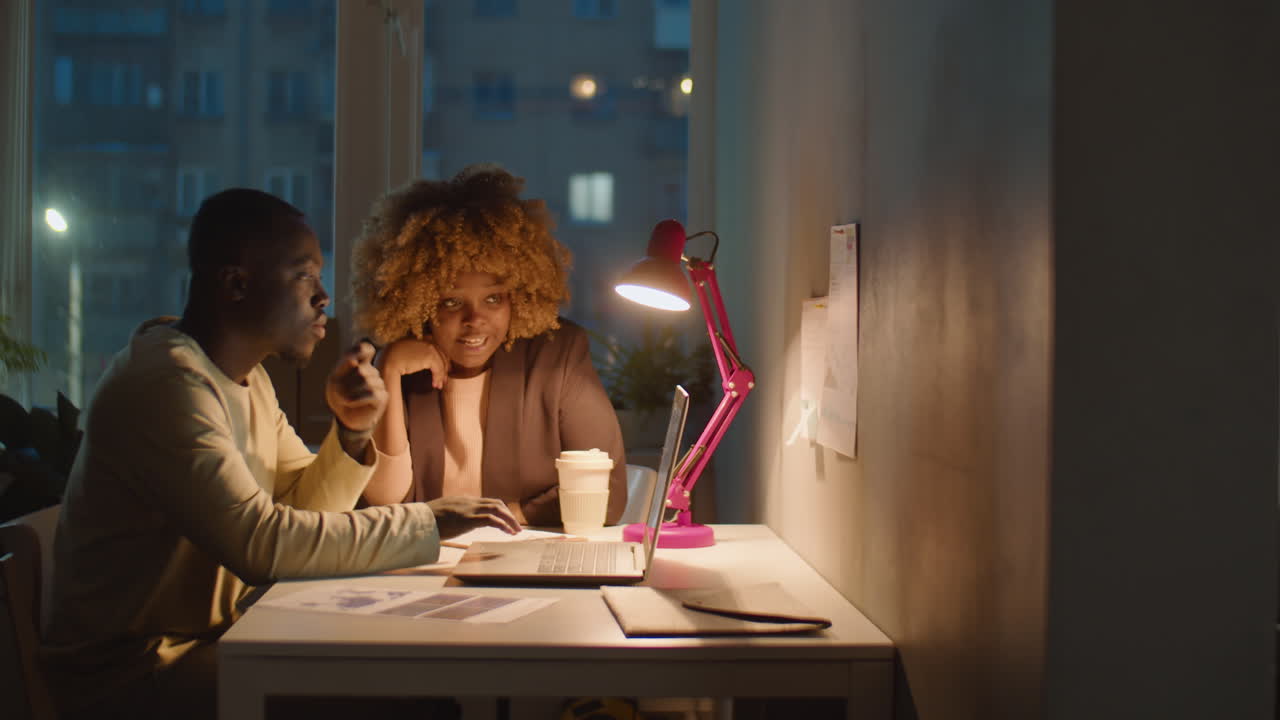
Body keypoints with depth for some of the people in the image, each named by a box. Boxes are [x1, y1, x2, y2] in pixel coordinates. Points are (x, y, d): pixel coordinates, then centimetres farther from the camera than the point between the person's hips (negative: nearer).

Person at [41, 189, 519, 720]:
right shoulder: (167, 381, -22)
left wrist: (352, 432, -8)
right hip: (129, 673, -9)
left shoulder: (246, 377, 11)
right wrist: (428, 521, -24)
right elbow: (260, 542, -31)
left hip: (212, 640, 9)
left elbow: (303, 509, 11)